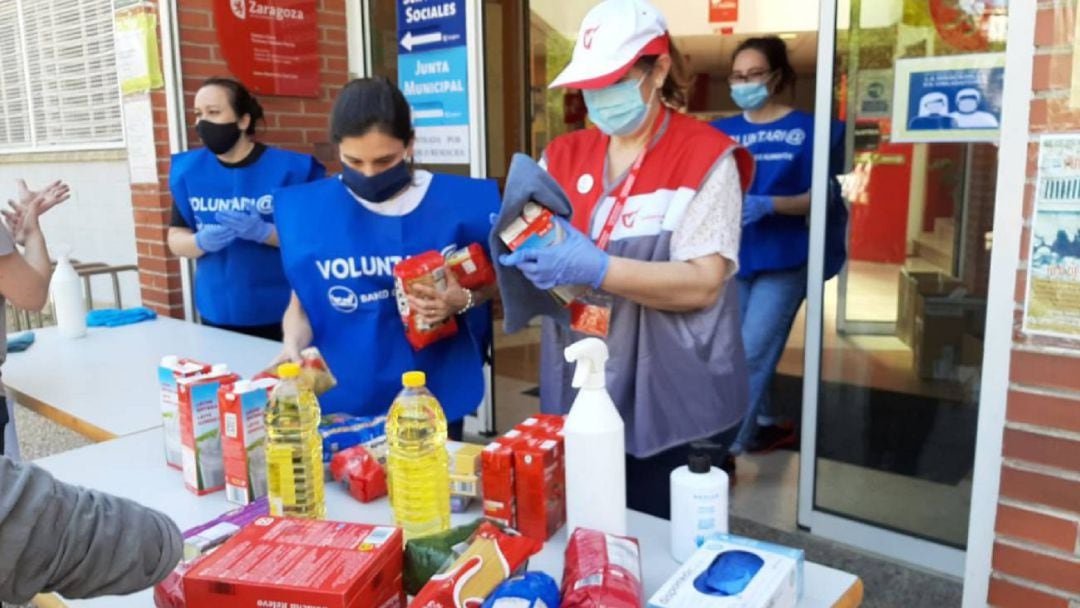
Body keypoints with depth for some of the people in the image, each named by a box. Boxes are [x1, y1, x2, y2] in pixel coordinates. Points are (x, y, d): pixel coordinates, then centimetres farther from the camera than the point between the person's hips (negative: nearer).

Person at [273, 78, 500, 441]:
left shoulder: (458, 201, -6)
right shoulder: (308, 208, -3)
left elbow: (492, 279, 3)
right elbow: (301, 302, 4)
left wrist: (462, 300, -17)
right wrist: (293, 346, -15)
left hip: (434, 396, 0)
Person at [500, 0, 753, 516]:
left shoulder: (704, 157, -9)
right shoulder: (563, 156, 7)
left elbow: (703, 284, -17)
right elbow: (532, 242, 9)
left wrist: (595, 270, -28)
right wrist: (522, 254, -14)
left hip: (673, 404, -4)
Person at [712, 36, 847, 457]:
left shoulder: (807, 130, -5)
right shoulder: (721, 133, 6)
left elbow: (821, 199, -8)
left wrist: (767, 205, -23)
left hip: (783, 261, -4)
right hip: (732, 257, 5)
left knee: (753, 356, -5)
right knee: (738, 356, 12)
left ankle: (726, 447, 2)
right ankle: (765, 426, 33)